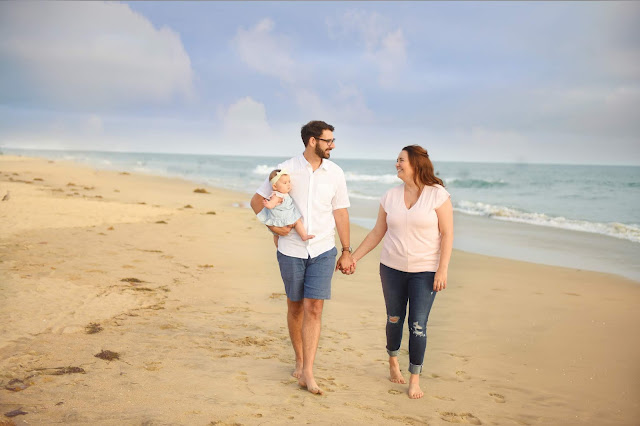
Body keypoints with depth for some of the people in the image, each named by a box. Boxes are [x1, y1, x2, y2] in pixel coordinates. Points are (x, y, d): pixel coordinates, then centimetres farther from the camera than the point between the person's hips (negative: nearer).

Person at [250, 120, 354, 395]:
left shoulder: (335, 173, 0)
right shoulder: (286, 170, -6)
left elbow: (341, 213, 6)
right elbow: (257, 200, 3)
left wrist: (346, 252, 5)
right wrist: (272, 225, -11)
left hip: (323, 251, 0)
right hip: (291, 251, 0)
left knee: (313, 308, -8)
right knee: (295, 307, 12)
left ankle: (307, 372, -5)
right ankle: (299, 360, 31)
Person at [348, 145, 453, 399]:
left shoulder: (438, 194, -7)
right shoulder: (391, 196, 4)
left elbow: (447, 234, -7)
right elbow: (378, 232, 11)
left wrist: (442, 269, -13)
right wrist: (354, 257, 8)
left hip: (425, 271, -3)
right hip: (392, 267, 3)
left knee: (418, 325, -5)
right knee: (395, 319, 12)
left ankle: (415, 379, 9)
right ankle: (393, 361, 38)